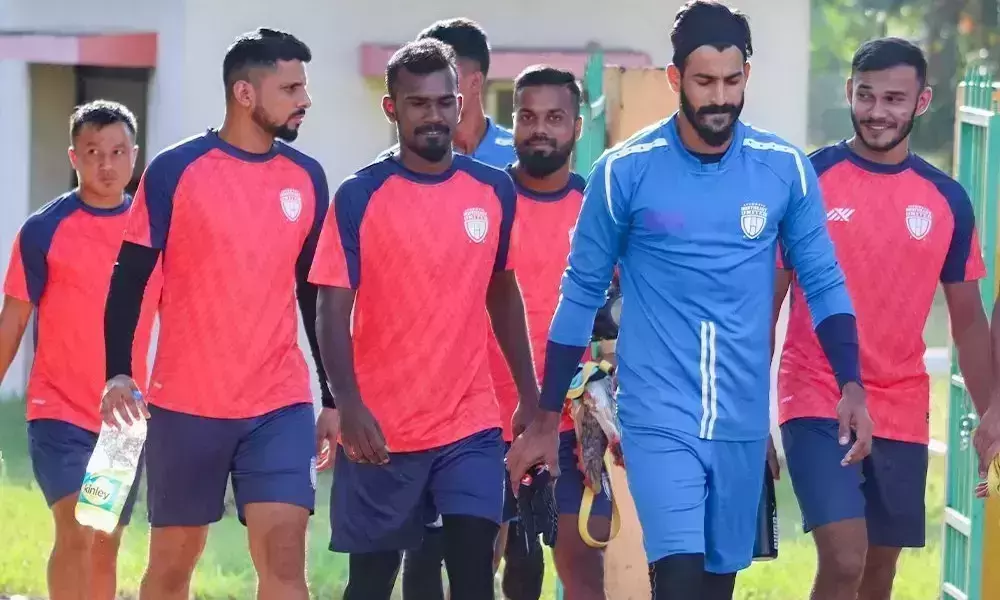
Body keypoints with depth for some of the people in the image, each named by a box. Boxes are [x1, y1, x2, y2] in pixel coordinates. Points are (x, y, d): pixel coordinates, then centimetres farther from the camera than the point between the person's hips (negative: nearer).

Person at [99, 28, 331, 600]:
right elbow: (129, 281, -4)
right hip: (185, 404, -2)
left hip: (281, 406, 2)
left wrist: (335, 397, 12)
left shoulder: (307, 178, 6)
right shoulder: (174, 172, -6)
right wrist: (119, 374, -16)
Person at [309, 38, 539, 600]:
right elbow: (334, 308, -11)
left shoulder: (494, 190, 4)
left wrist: (529, 394, 14)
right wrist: (348, 405, -24)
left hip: (471, 425, 2)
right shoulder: (360, 196, -6)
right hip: (380, 428, -2)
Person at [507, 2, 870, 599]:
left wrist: (852, 386, -9)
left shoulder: (785, 169, 0)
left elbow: (823, 283, 6)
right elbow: (582, 294, 2)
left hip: (743, 422, 3)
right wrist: (547, 420, 3)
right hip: (659, 418, -3)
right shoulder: (625, 171, -5)